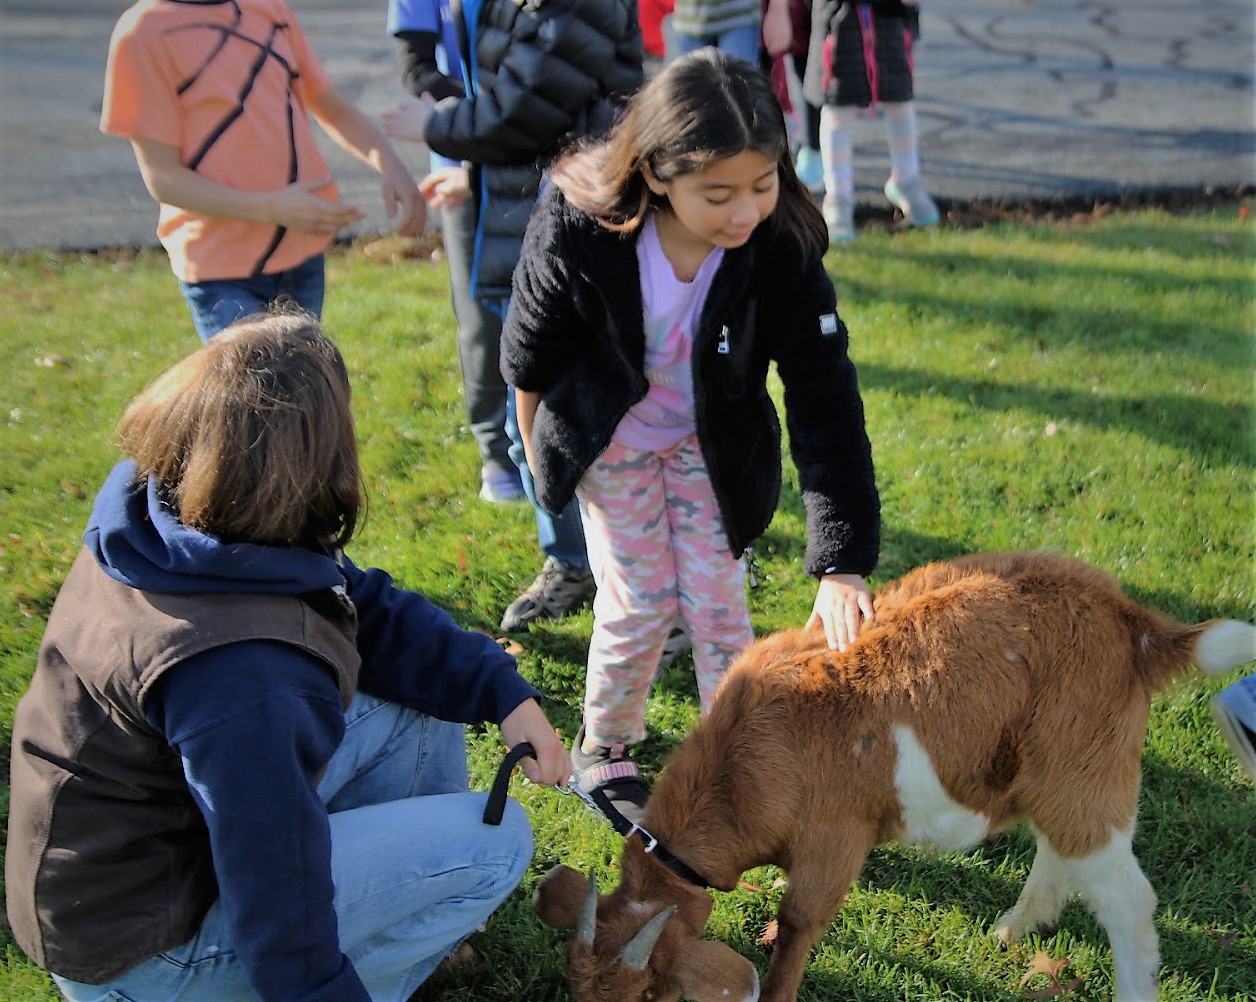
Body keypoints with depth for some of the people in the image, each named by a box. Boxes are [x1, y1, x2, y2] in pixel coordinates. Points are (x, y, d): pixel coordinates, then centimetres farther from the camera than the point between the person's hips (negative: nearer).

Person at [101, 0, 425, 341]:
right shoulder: (144, 31, -8)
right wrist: (271, 208, -24)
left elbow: (333, 108, 16)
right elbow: (162, 178, -11)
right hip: (220, 269, -5)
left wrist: (390, 165, -4)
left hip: (304, 252, 6)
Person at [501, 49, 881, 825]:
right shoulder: (575, 234, -32)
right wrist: (541, 452, 4)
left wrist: (842, 564, -36)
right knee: (640, 603, 3)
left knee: (718, 600, 4)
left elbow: (826, 403, -30)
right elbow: (529, 355, -12)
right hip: (608, 437, -1)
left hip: (712, 439, 1)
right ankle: (603, 750, 29)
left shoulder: (783, 245, -29)